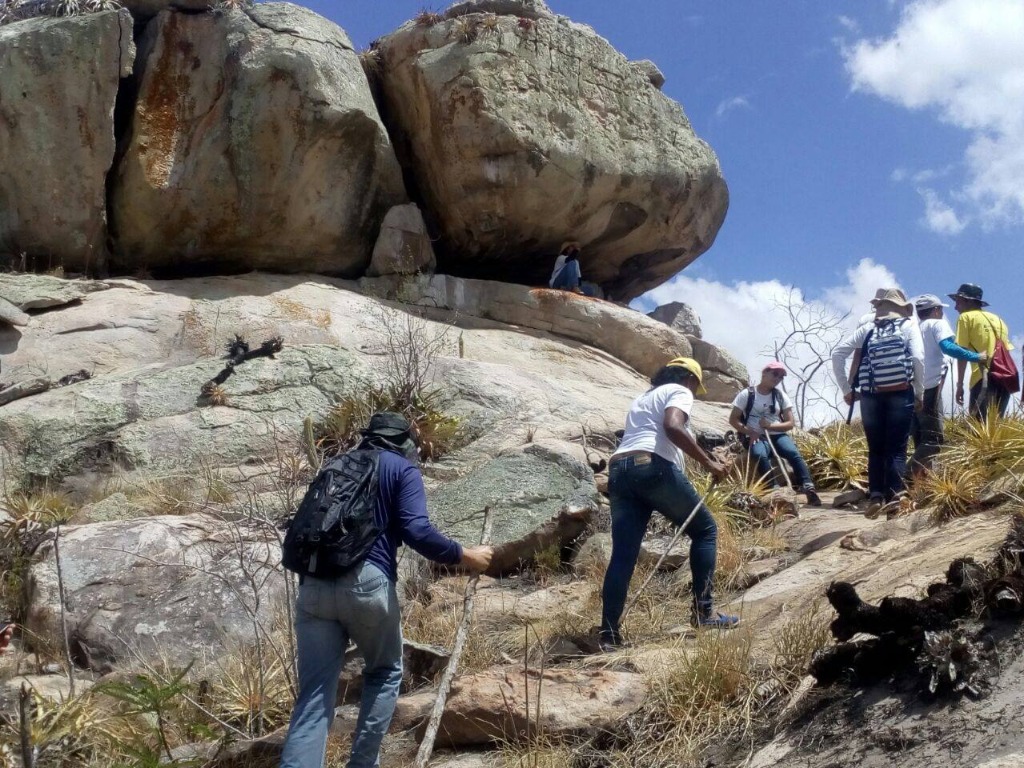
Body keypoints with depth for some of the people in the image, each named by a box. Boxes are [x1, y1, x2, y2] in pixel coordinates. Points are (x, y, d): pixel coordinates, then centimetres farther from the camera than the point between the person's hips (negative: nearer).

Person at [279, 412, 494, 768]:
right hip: (366, 583, -4)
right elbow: (416, 531, -6)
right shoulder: (403, 470, 9)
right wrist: (465, 556, 4)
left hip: (313, 586, 4)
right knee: (384, 673, 22)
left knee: (314, 698, 1)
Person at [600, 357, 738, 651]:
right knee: (704, 529, 10)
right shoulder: (679, 392, 8)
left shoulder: (643, 397, 35)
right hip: (654, 467, -7)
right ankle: (702, 611, 6)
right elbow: (673, 427, -12)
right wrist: (708, 463, -10)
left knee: (623, 554, 2)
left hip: (619, 470, 7)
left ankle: (608, 634, -6)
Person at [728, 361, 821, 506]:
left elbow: (790, 423, 6)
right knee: (760, 455, -38)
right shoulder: (747, 395, 2)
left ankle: (808, 488, -39)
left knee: (793, 453, -30)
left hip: (777, 434, 3)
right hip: (756, 437, -3)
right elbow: (733, 419, 2)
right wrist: (749, 432, -15)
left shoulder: (781, 396, 11)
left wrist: (771, 426, -12)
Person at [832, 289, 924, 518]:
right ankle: (893, 497, -9)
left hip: (871, 395, 2)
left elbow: (837, 354, 6)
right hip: (900, 394, -2)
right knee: (896, 448, 0)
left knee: (876, 449, 10)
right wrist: (920, 392, 2)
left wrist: (846, 389, 11)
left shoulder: (867, 329, 15)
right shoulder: (909, 326, 10)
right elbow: (918, 358, -5)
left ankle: (875, 496, -1)